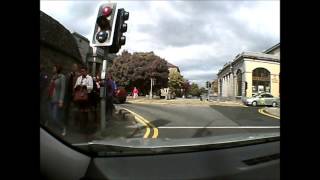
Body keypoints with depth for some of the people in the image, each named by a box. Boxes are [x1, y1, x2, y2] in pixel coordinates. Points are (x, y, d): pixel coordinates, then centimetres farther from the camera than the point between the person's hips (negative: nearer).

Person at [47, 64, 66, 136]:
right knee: (51, 116, 9)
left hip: (57, 100, -7)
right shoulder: (53, 77, 11)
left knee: (55, 117, -6)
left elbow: (63, 89, -13)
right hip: (51, 99, 7)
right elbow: (51, 88, 12)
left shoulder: (62, 77, -9)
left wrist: (61, 100, -18)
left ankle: (63, 128, 15)